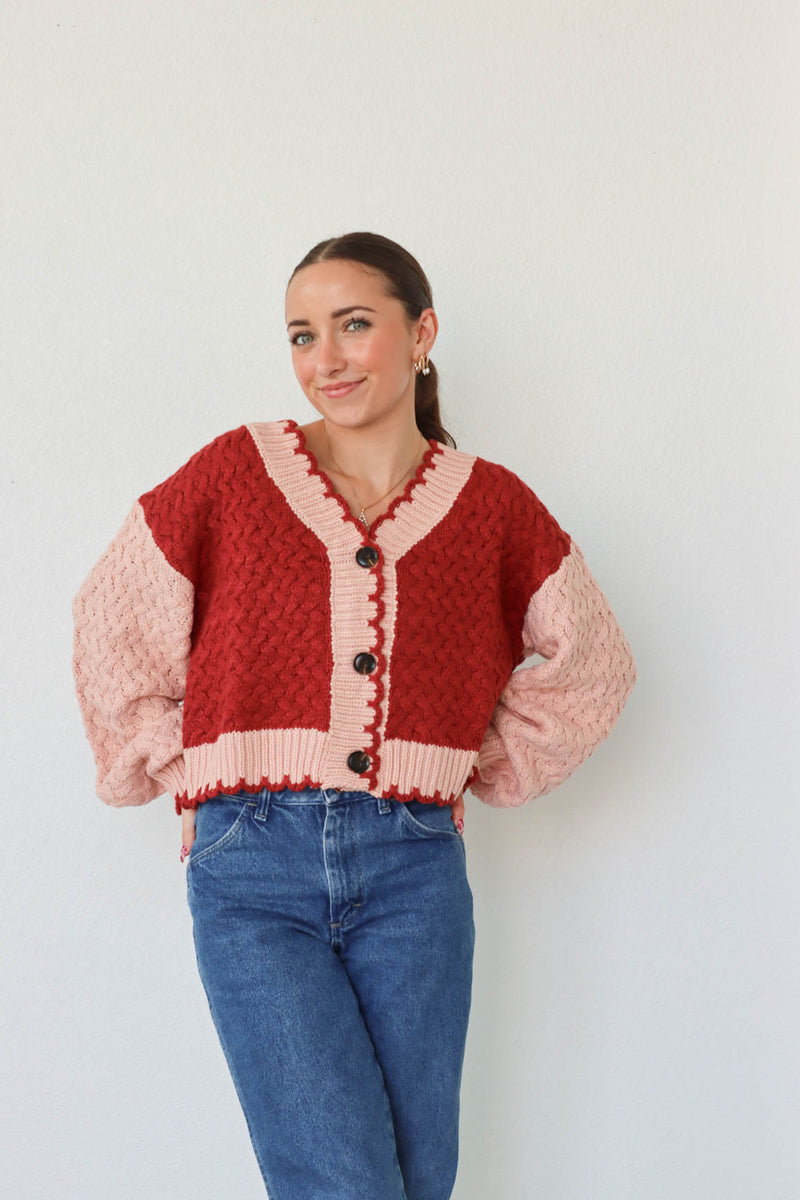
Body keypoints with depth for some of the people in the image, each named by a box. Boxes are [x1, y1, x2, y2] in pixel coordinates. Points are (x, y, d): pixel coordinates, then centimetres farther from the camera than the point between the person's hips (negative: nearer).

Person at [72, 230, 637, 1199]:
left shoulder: (491, 504, 6)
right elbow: (112, 628, 11)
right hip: (251, 872, -2)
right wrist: (181, 772, 8)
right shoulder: (236, 472, 2)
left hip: (414, 871, 2)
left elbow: (592, 665, 19)